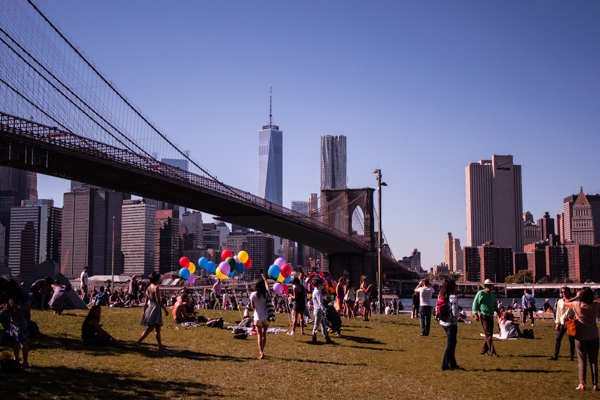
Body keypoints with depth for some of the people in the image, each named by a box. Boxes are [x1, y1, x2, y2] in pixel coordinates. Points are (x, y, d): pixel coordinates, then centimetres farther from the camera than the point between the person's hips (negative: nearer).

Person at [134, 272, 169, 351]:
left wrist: (144, 311, 18)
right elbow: (158, 301, -17)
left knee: (158, 329, 14)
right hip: (155, 308, -9)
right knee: (150, 328, -11)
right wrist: (165, 309, -12)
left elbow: (146, 301, 13)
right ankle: (138, 342, -18)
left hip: (150, 308, 9)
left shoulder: (148, 288, 11)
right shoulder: (156, 287, -14)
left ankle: (160, 345, 18)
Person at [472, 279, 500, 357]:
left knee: (489, 335, 8)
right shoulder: (480, 293, -4)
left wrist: (498, 311, 11)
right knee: (488, 334, -10)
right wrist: (476, 314, -12)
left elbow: (495, 305, 28)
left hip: (491, 316, 7)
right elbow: (475, 304, -5)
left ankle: (483, 351, 17)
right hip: (484, 316, -7)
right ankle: (492, 352, -10)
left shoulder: (492, 294, 17)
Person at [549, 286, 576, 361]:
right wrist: (557, 323, 9)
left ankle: (572, 356, 15)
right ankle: (555, 356, 4)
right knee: (557, 339, -1)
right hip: (562, 323, 3)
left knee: (571, 340, 3)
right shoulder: (560, 301, 8)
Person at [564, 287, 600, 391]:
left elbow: (565, 303, 5)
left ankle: (582, 384, 2)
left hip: (581, 336, -1)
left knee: (582, 360, 5)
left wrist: (576, 297, 7)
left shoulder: (577, 305, -14)